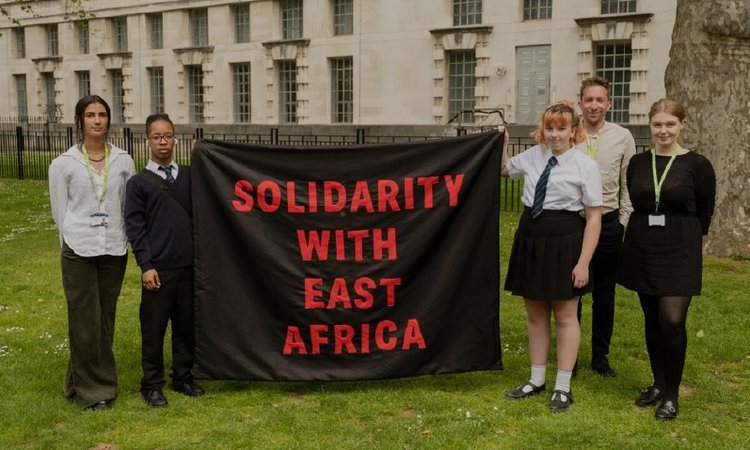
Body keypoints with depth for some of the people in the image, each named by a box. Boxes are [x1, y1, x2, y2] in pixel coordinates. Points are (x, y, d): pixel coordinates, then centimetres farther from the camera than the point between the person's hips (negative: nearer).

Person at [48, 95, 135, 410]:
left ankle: (100, 381, 25)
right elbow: (59, 211, 3)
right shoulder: (63, 164, -1)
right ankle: (91, 390, 16)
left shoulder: (123, 161, 5)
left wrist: (126, 239, 5)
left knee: (106, 321, 10)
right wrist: (72, 244, 2)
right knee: (86, 322, 1)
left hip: (114, 251, 2)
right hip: (79, 252, -2)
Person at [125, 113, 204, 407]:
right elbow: (134, 226, -3)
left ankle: (183, 378, 24)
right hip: (158, 269, -3)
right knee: (154, 328, 4)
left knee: (187, 325, 10)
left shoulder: (188, 176, 9)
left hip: (189, 265, 3)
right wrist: (146, 265, -8)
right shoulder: (138, 182, 1)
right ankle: (152, 385, 16)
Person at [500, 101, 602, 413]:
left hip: (564, 241, -5)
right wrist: (502, 142, 8)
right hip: (529, 238, 6)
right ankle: (536, 380, 28)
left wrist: (583, 262, -15)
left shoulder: (585, 166, -10)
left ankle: (563, 388, 18)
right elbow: (503, 169, 26)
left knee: (565, 316, 6)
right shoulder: (533, 155, 6)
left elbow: (594, 217, -10)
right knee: (535, 314, 14)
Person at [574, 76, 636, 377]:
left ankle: (600, 356, 26)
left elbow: (629, 185, 5)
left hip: (609, 224, 1)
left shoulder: (623, 137, 1)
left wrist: (623, 223, 1)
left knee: (604, 296, 11)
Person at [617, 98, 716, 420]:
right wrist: (651, 231, 10)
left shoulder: (697, 165, -6)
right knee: (652, 320, 11)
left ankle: (672, 394, 6)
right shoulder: (638, 163, 4)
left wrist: (684, 237, 8)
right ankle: (658, 383, 27)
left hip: (680, 252, -4)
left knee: (672, 320, -10)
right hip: (642, 249, 4)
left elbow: (704, 212, 1)